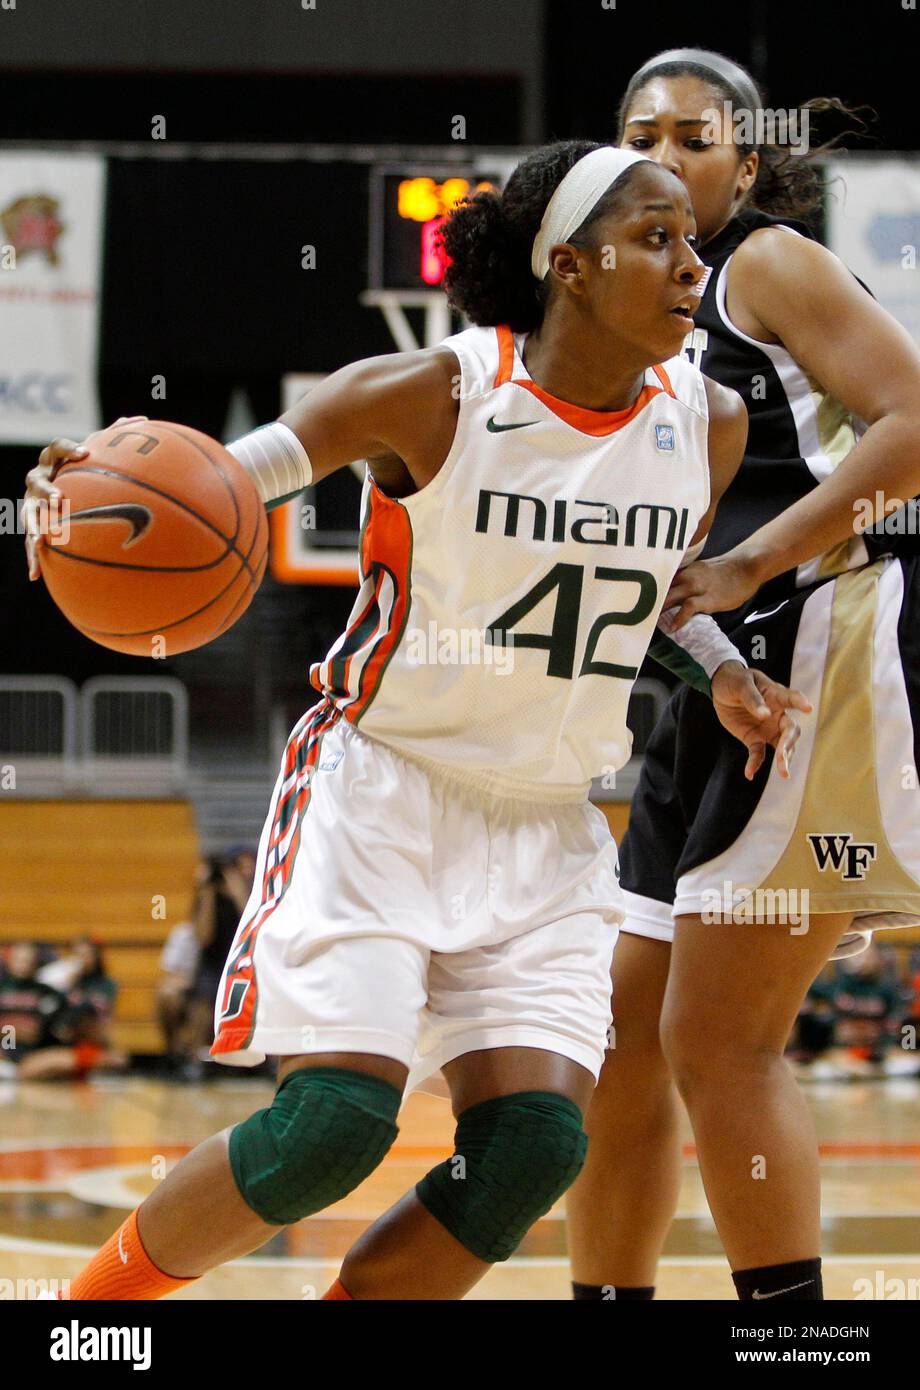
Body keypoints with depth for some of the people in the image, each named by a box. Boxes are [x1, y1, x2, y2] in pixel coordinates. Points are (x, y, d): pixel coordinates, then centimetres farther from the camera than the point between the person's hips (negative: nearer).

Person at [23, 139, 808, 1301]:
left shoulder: (707, 427, 1)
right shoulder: (429, 396, -14)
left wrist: (721, 671, 2)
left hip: (544, 826, 5)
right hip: (383, 793, -5)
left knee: (535, 1149, -13)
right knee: (336, 1120, -19)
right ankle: (98, 1297, 5)